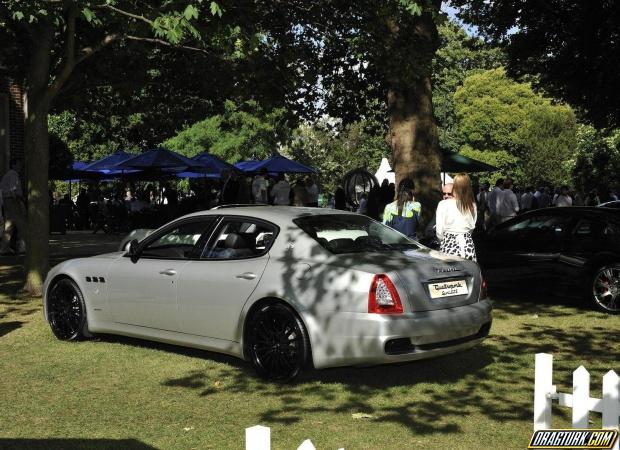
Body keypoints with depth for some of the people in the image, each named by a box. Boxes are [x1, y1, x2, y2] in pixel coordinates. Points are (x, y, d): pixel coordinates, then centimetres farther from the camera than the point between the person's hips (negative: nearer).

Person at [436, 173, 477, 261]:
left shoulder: (444, 204, -8)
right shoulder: (472, 205, 2)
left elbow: (439, 231, -5)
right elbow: (472, 227, 12)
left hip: (450, 245, -3)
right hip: (468, 244, 3)